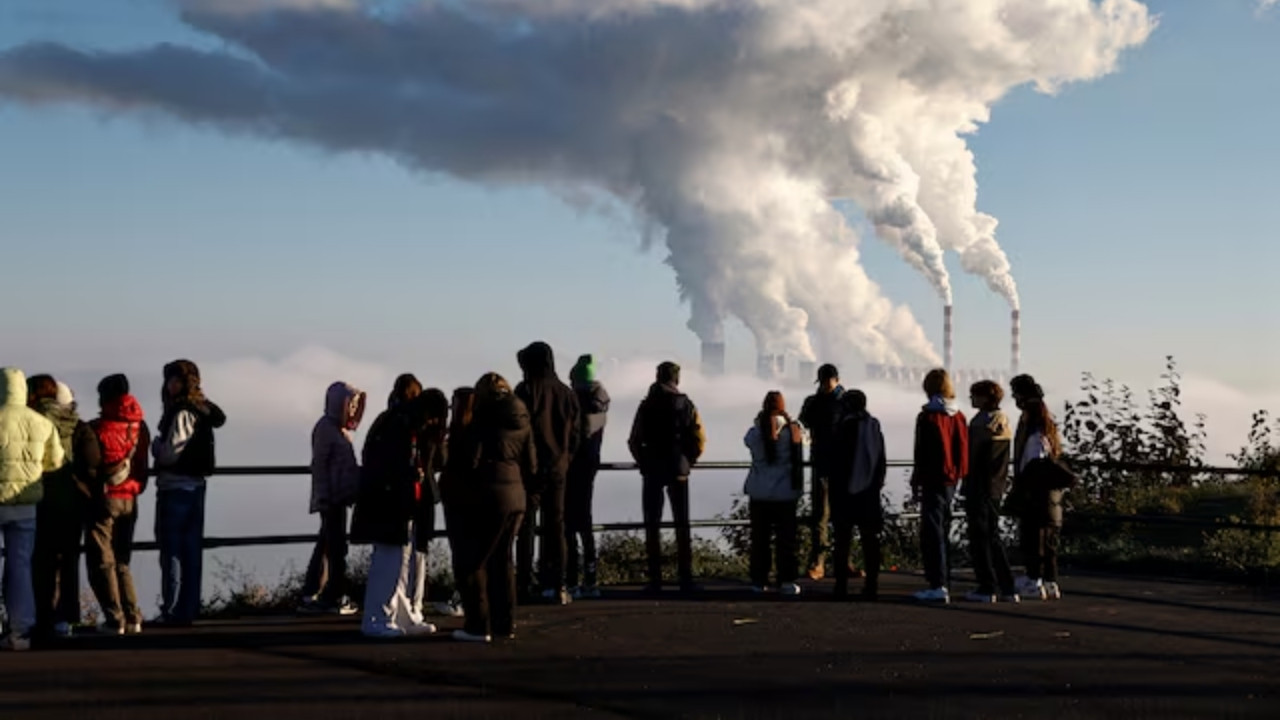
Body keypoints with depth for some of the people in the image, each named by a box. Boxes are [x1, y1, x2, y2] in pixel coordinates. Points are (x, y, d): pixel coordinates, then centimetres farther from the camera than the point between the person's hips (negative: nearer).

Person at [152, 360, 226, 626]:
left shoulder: (182, 414, -15)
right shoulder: (201, 411, 11)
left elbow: (170, 453, -20)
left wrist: (156, 444, 0)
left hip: (175, 489, -9)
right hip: (196, 487, 9)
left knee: (171, 551, -3)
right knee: (191, 552, 10)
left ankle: (173, 611, -2)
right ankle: (189, 609, 15)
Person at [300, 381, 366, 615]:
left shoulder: (340, 428, 15)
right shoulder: (325, 427, -10)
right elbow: (319, 465, -14)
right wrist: (324, 498, -18)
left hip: (340, 497, 9)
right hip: (331, 498, -9)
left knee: (326, 546, 10)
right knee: (336, 546, -5)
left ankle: (310, 596, 14)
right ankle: (336, 598, 0)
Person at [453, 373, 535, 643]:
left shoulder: (485, 419, -6)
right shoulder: (523, 421, 10)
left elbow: (472, 461, -9)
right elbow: (531, 466, 11)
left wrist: (472, 483, 9)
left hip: (491, 493, -6)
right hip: (517, 495, 6)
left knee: (473, 560, 1)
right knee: (503, 558, 16)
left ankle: (478, 626, -2)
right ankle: (505, 623, 18)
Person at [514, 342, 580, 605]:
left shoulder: (526, 390, -9)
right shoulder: (567, 393, 9)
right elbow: (574, 434, 11)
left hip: (531, 466, -5)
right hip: (558, 468, 5)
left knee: (526, 526, 0)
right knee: (555, 526, 8)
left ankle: (524, 581, -4)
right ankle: (557, 585, 6)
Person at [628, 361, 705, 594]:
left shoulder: (647, 405, -3)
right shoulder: (686, 405, 0)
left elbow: (634, 441, -5)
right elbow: (699, 440, -4)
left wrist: (644, 463, 7)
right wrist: (687, 462, 8)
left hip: (652, 471, -1)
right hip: (678, 472, 1)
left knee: (652, 525, 3)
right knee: (682, 525, 7)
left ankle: (655, 579, -1)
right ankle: (685, 579, 4)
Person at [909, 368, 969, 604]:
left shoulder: (928, 417, -11)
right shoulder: (959, 416, 8)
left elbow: (922, 453, -12)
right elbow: (964, 450, 11)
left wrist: (916, 481, -4)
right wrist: (957, 476, 17)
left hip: (934, 481, -7)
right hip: (952, 480, 7)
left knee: (932, 533, -6)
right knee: (942, 531, 16)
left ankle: (938, 585, -11)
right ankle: (942, 582, 18)